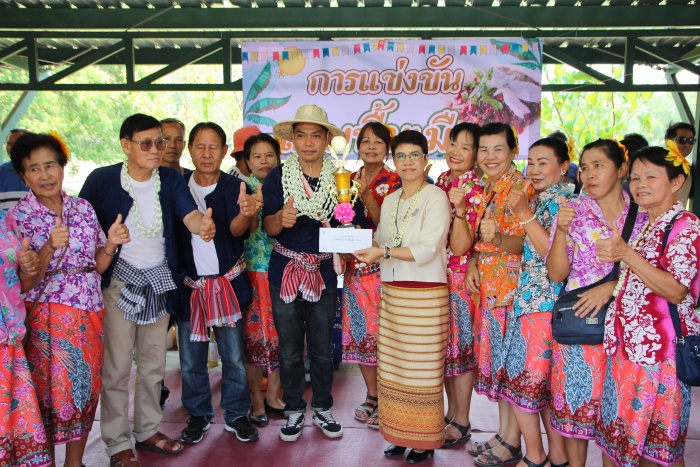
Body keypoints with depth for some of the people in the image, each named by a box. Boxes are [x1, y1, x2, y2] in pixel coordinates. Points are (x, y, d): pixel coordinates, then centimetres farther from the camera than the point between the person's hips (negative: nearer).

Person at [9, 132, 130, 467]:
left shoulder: (83, 208, 5)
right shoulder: (18, 216, -5)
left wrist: (111, 243, -11)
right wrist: (50, 248, -26)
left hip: (89, 313, 4)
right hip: (46, 316, -3)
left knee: (87, 389, 11)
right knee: (50, 392, 3)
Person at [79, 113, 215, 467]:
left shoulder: (170, 179, -2)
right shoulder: (101, 180, -10)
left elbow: (191, 214, -16)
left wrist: (203, 225, -39)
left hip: (158, 279, 4)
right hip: (118, 280, -4)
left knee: (154, 362, 15)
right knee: (116, 366, 2)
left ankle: (148, 430, 33)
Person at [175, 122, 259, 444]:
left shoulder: (236, 187, -5)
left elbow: (236, 230, -21)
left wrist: (245, 214, -44)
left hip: (228, 282, -1)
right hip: (188, 284, 2)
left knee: (234, 355, 5)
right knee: (191, 358, 10)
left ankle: (236, 414, 25)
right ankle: (198, 414, 31)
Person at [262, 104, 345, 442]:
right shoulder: (277, 177, -2)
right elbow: (268, 227, -5)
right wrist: (281, 218, -27)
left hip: (324, 272, 1)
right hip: (285, 271, 0)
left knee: (322, 348, 10)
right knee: (289, 348, 9)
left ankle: (322, 408, 30)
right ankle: (294, 410, 28)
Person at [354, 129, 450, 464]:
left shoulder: (435, 197, -7)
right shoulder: (390, 201, 15)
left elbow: (428, 249, -16)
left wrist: (384, 252, -22)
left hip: (425, 295, -6)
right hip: (391, 292, 6)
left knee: (422, 369, 1)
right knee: (393, 367, 10)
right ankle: (400, 434, 23)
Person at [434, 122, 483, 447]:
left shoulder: (475, 190, -14)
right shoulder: (441, 181, 7)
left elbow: (460, 247, -22)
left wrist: (460, 208, -33)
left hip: (459, 278, -7)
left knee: (460, 345, 3)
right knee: (444, 344, 15)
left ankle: (462, 423, 18)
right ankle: (452, 412, 32)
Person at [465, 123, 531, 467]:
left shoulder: (520, 187, -12)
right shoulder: (489, 187, 14)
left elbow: (525, 242, -18)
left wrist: (497, 239, -37)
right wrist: (474, 263, 3)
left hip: (513, 284, -8)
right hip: (489, 284, 8)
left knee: (512, 358, 0)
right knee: (494, 356, 14)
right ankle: (502, 434, 27)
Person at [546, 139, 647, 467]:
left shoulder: (642, 214, 1)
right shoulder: (571, 211, -1)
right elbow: (556, 274, -5)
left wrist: (612, 286, -14)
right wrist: (562, 230, -19)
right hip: (577, 321, 0)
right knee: (575, 400, 7)